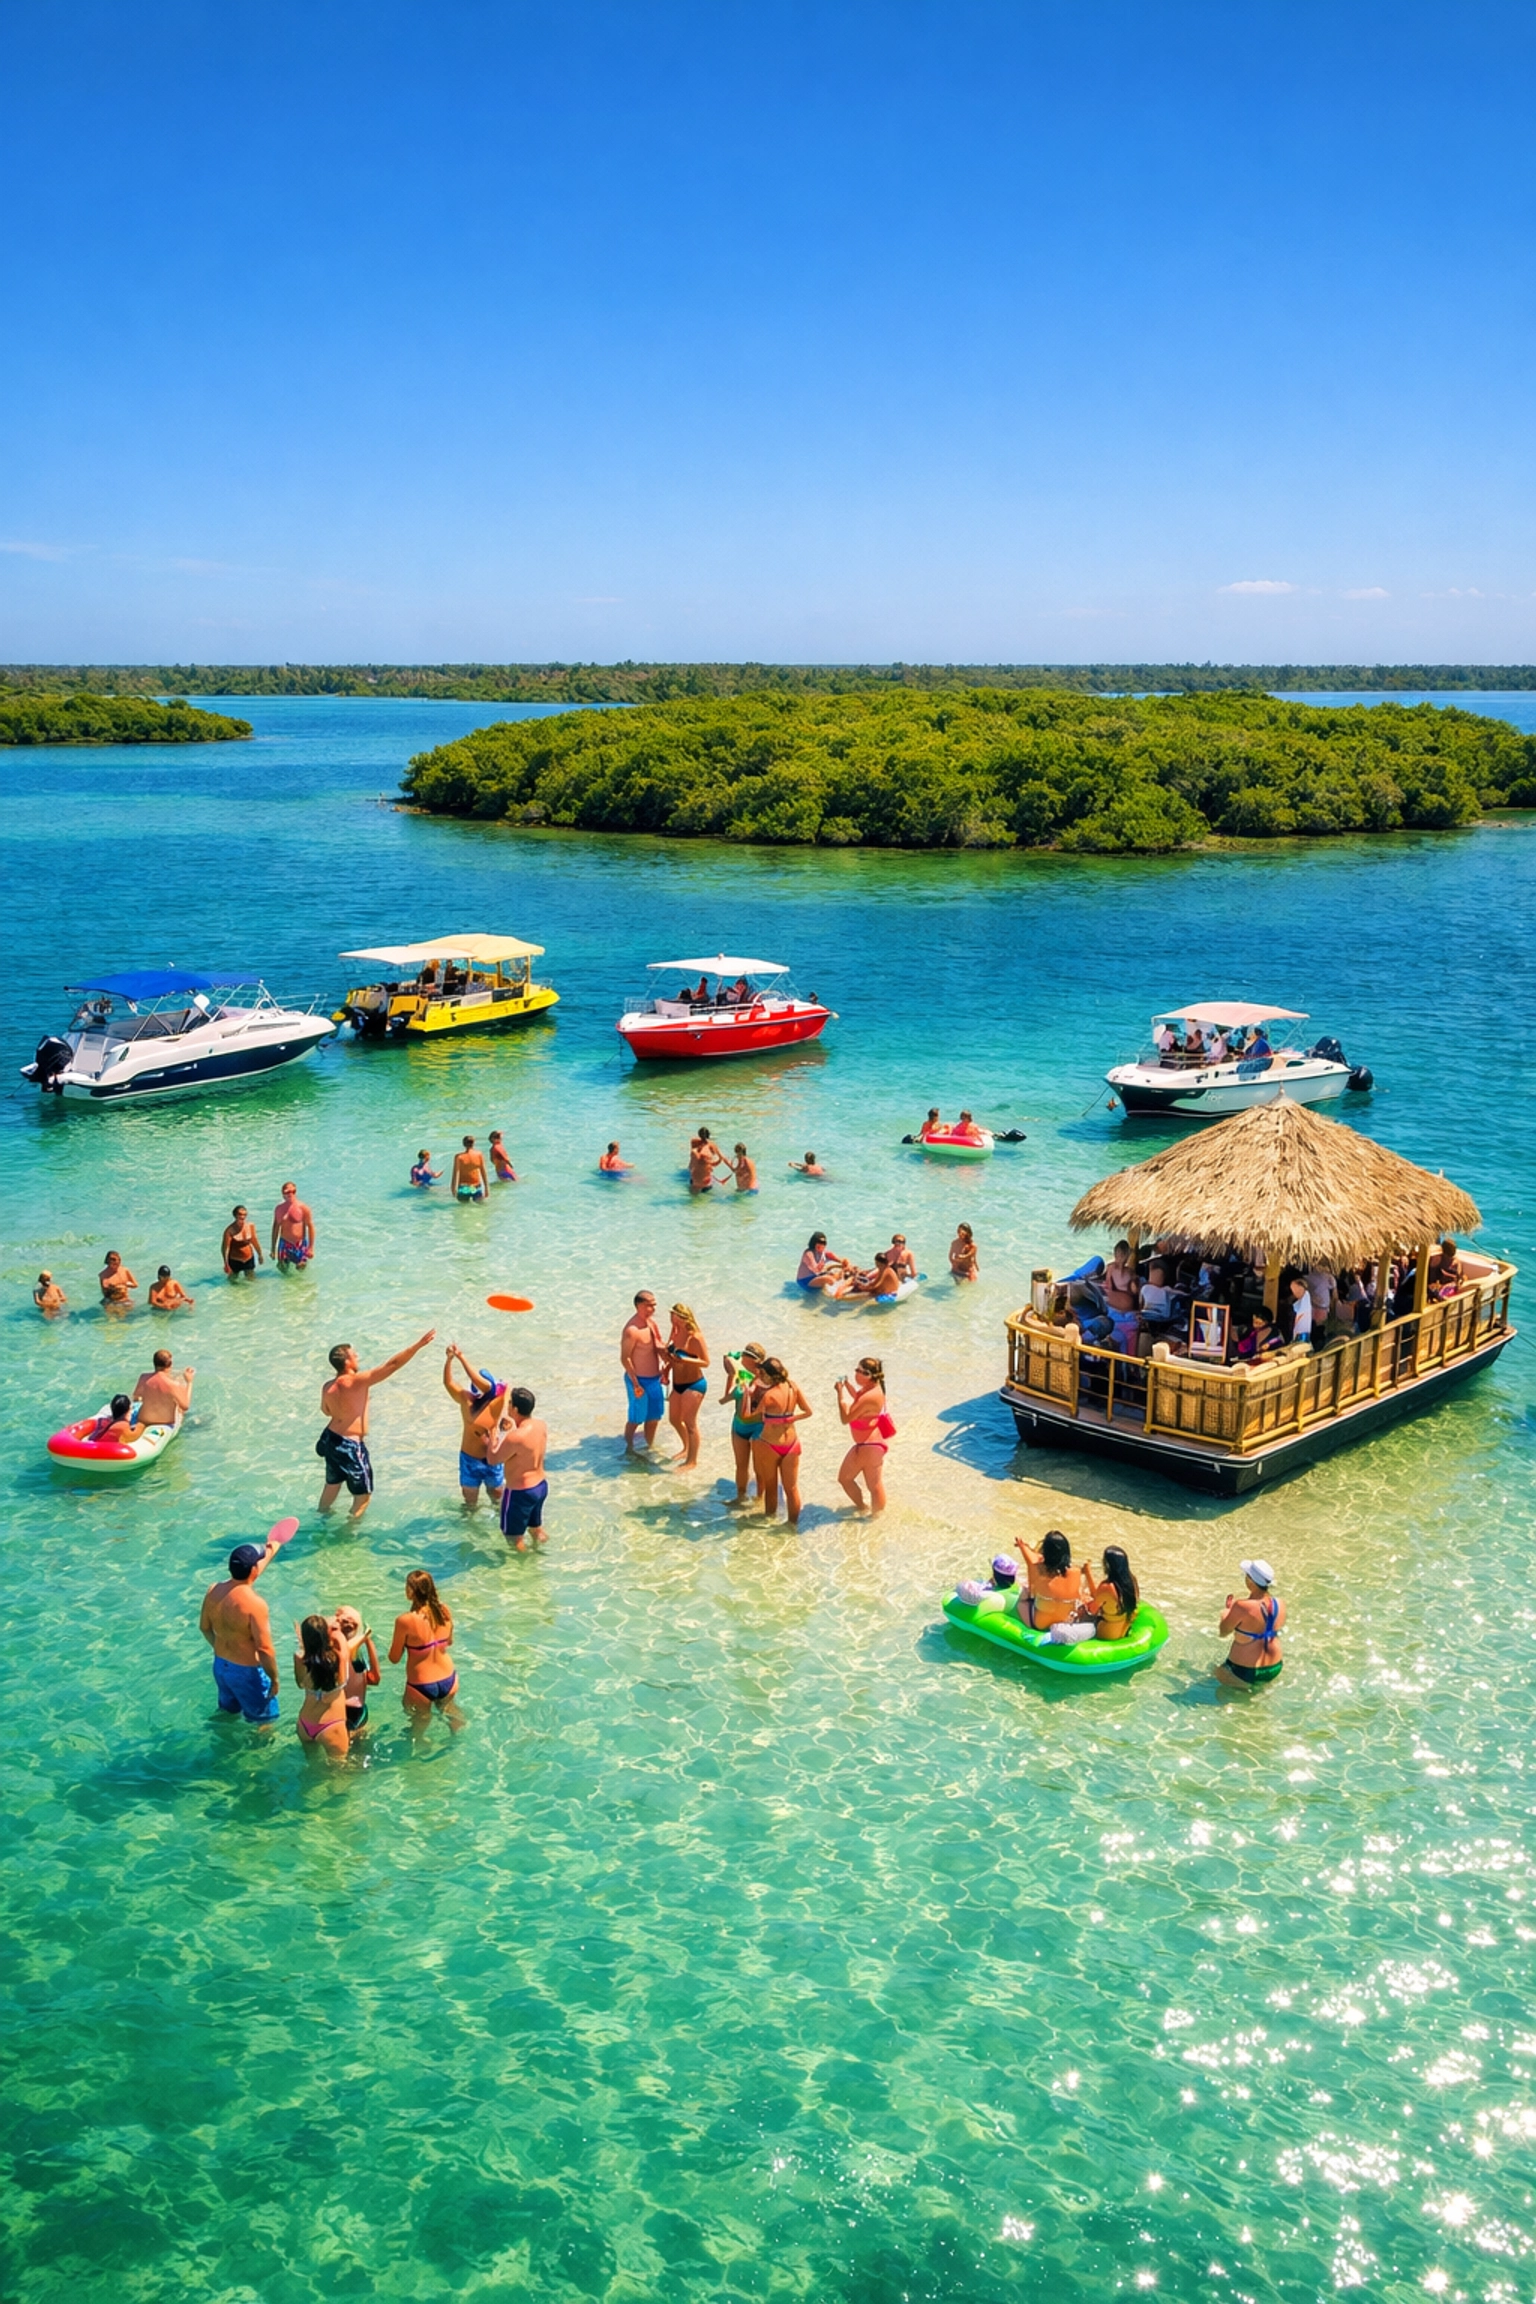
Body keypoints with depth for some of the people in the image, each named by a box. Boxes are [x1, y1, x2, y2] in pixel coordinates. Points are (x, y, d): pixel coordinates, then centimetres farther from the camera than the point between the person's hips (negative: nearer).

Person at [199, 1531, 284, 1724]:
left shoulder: (213, 1591, -9)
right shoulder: (255, 1604, -31)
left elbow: (204, 1627, 10)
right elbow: (265, 1650, -26)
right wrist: (274, 1679, -10)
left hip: (220, 1665, 7)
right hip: (247, 1672, -7)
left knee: (227, 1710, 32)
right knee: (262, 1722, 14)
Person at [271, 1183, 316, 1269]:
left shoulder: (303, 1208, -11)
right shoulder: (279, 1209, 0)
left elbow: (310, 1227, -9)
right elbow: (276, 1227, 10)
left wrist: (311, 1247, -11)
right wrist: (273, 1247, 11)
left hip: (300, 1245, -3)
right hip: (284, 1244, 3)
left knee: (300, 1269, 0)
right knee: (282, 1268, 6)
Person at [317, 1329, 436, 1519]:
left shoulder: (327, 1388, -4)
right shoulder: (358, 1381, -23)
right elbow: (392, 1365, -25)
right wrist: (419, 1344, -23)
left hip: (330, 1439, 8)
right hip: (351, 1446, -8)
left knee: (332, 1485, 31)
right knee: (363, 1496, 9)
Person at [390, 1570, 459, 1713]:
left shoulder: (405, 1621, -25)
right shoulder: (445, 1612, -11)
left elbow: (394, 1658, -12)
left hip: (422, 1687, -5)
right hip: (449, 1680, 5)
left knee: (421, 1716, 26)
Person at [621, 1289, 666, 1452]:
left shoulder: (651, 1322, 3)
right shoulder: (632, 1330, -24)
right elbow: (625, 1358, -21)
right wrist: (635, 1384, -20)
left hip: (654, 1378, 8)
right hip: (639, 1379, -8)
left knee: (654, 1416, 18)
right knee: (636, 1418, 4)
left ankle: (650, 1446, 35)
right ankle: (629, 1449, 21)